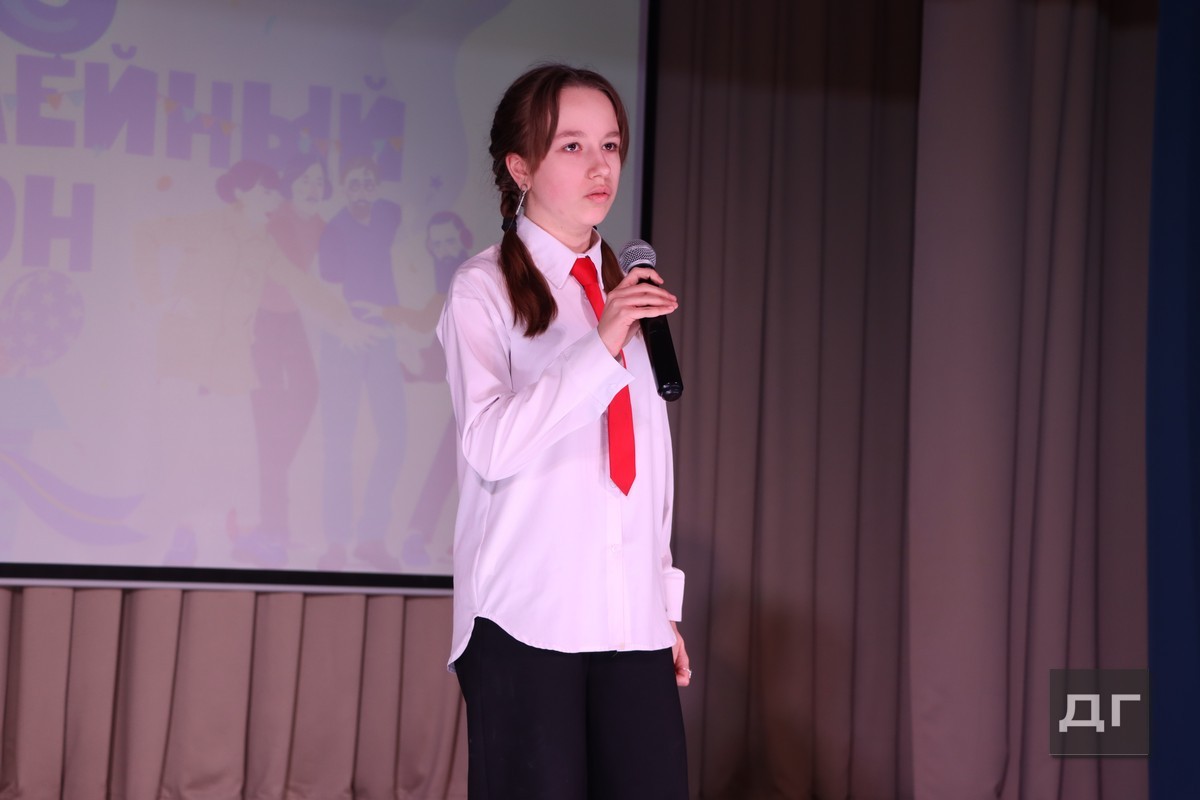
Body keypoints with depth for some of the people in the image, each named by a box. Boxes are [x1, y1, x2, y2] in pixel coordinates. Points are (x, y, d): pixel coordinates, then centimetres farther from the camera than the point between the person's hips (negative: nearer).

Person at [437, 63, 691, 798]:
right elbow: (492, 445, -14)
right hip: (526, 616, -5)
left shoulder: (627, 290, 16)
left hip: (631, 619, 5)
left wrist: (665, 601, 15)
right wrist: (600, 346, -21)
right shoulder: (484, 290, -1)